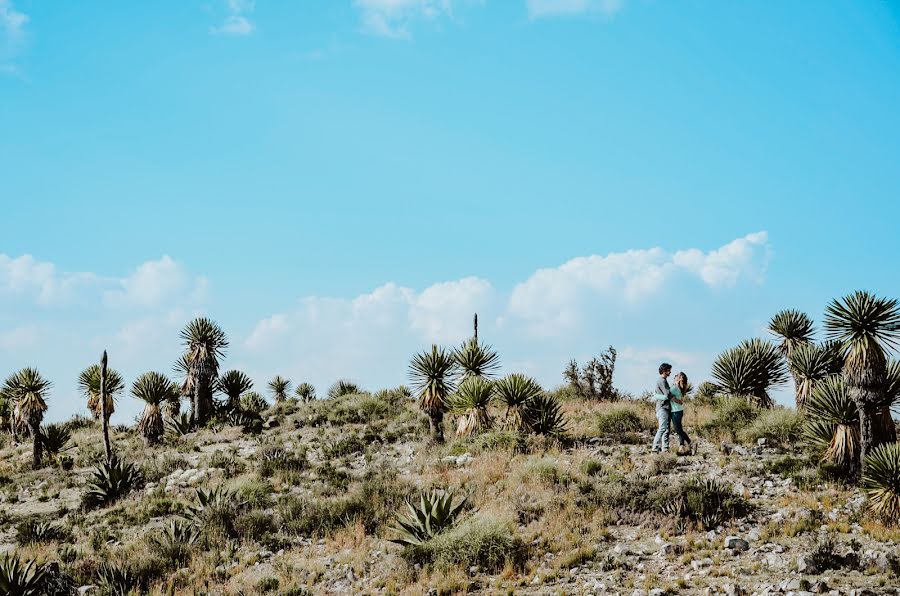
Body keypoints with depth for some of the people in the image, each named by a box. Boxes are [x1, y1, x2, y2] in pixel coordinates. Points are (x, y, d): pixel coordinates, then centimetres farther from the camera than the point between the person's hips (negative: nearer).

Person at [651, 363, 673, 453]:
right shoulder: (661, 381, -13)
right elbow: (668, 395, -20)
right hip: (663, 408, -10)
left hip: (666, 408, 10)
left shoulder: (663, 380, 20)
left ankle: (665, 448, 5)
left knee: (666, 429, 6)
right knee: (662, 428, -14)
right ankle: (655, 447, -16)